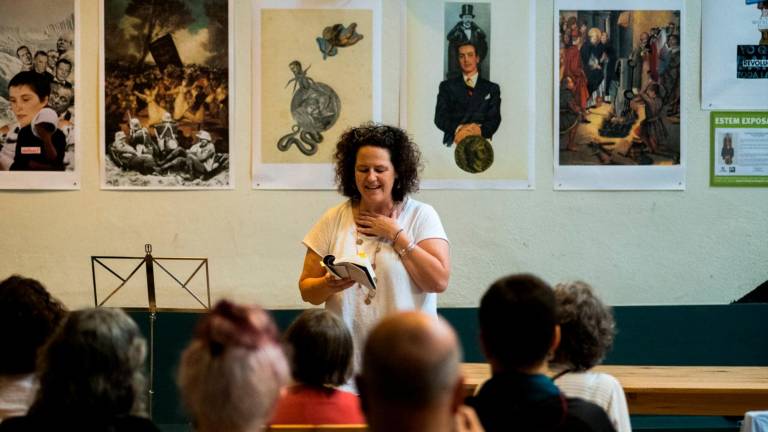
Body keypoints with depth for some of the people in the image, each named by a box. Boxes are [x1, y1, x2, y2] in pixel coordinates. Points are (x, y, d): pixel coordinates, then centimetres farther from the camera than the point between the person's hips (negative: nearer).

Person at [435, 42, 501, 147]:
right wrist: (458, 129, -14)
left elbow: (494, 119, 6)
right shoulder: (447, 86, 16)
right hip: (453, 142, 0)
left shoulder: (492, 88, 16)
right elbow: (440, 118, 6)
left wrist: (480, 130, -16)